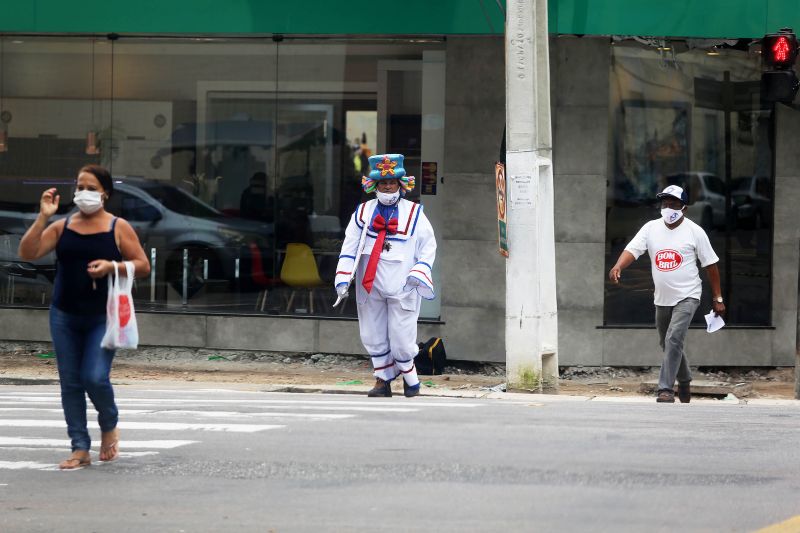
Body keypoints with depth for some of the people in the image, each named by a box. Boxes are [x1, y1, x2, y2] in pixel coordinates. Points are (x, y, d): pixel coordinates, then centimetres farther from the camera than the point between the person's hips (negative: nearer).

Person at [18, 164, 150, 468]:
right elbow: (27, 253, -5)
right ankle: (80, 449, 9)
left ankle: (109, 426, 16)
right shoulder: (62, 227, 5)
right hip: (65, 317, 3)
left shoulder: (118, 228, -1)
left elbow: (143, 266, 0)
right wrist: (43, 217, -13)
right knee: (70, 383, 3)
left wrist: (112, 266, -17)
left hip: (102, 318, -3)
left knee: (95, 378, -15)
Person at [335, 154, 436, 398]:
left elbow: (428, 246, 5)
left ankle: (410, 378, 18)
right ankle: (383, 380, 18)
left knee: (401, 337, -3)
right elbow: (350, 245, 6)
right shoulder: (363, 212, 8)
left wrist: (418, 273, -8)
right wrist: (343, 277, -4)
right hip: (370, 286, 3)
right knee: (373, 336, 6)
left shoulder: (414, 213, 3)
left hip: (402, 286, -3)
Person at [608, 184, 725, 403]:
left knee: (673, 339, -20)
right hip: (662, 299, 5)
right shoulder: (651, 228, 1)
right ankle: (684, 381, 40)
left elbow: (711, 265, -1)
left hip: (687, 297, -5)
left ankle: (666, 389, -19)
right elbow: (632, 250, -12)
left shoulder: (694, 231, -6)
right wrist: (618, 266, -34)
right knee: (667, 343, 17)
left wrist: (717, 299, -1)